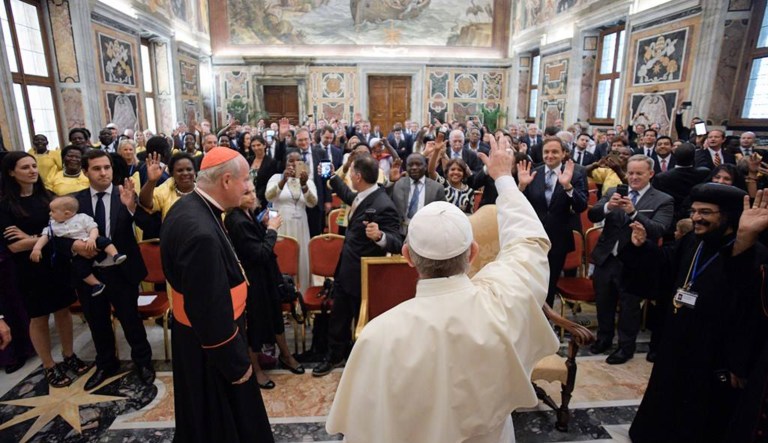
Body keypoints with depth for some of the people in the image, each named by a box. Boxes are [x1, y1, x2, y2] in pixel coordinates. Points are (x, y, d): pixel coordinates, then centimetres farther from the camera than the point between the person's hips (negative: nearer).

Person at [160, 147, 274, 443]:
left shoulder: (189, 207, -3)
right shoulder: (201, 232, -34)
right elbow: (211, 309, -29)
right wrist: (236, 363, -18)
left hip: (196, 332, 9)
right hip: (209, 344, -9)